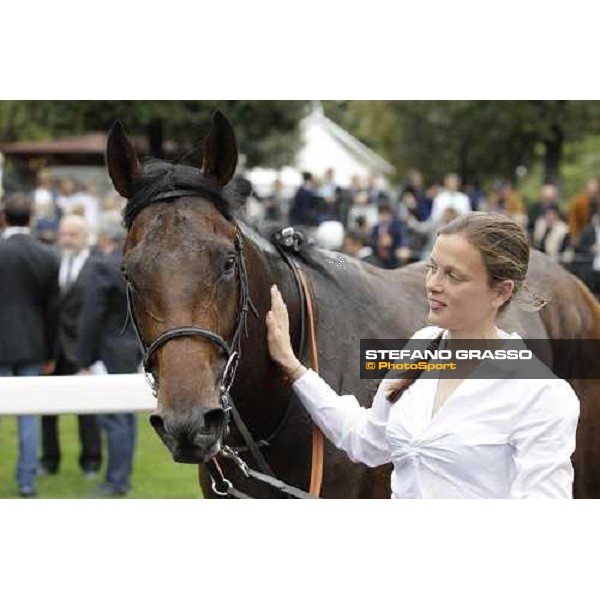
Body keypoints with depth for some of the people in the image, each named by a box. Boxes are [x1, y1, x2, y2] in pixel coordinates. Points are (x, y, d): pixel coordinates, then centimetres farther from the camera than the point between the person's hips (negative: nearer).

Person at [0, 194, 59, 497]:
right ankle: (27, 481, 10)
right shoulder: (48, 256, -1)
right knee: (28, 415, 9)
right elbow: (53, 308, 3)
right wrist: (50, 354, 11)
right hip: (33, 346, 3)